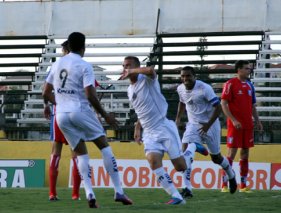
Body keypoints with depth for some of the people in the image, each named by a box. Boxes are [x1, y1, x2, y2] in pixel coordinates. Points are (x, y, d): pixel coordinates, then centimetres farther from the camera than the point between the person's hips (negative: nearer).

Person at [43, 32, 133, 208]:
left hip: (62, 115, 5)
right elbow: (90, 96, -15)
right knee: (104, 146, 5)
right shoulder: (85, 66, -7)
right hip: (80, 111, -5)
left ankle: (90, 194, -8)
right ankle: (118, 192, -1)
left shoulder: (57, 64, 11)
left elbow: (46, 94, 15)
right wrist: (105, 115, -5)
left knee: (81, 154, 11)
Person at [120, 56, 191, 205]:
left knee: (180, 166, -4)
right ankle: (176, 197, -18)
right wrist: (138, 129, 18)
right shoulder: (130, 90, 14)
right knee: (153, 161, -20)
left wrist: (131, 72, -30)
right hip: (149, 132, 6)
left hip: (164, 127, -6)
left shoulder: (147, 80, -9)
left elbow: (150, 70, -36)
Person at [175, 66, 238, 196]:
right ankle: (187, 189, -23)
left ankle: (231, 175, 44)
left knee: (216, 157, 11)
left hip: (210, 125, -4)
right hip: (193, 125, 4)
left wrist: (208, 125, -23)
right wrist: (178, 118, 14)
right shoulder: (180, 89, -2)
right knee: (186, 152, -19)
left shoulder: (204, 89, -21)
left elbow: (218, 108, -19)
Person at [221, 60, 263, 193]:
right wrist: (233, 120, -18)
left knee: (245, 153, 7)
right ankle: (224, 185, -3)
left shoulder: (249, 85, 15)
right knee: (231, 153, -7)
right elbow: (223, 104, -10)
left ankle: (243, 185, 11)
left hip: (248, 125, 7)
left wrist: (257, 121, 12)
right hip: (235, 124, -7)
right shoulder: (230, 84, -6)